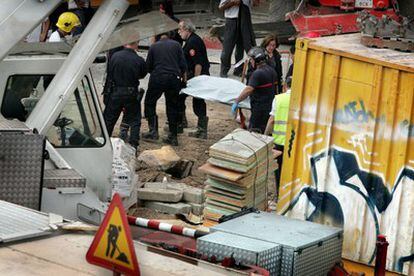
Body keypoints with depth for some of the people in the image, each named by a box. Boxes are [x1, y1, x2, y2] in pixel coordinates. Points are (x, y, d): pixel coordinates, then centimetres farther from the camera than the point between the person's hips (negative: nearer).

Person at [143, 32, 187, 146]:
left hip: (157, 78, -2)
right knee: (172, 106, 10)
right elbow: (183, 65, 3)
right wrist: (183, 78, 18)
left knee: (149, 103, 13)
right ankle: (173, 136, 8)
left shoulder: (153, 46, 6)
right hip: (174, 79, 2)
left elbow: (148, 66, 8)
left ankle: (153, 131, 1)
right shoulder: (176, 45, 7)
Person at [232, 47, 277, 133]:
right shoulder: (271, 71, 10)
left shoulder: (258, 73, -20)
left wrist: (236, 102, -24)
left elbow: (248, 90, -28)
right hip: (270, 106, 9)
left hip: (260, 108, -9)